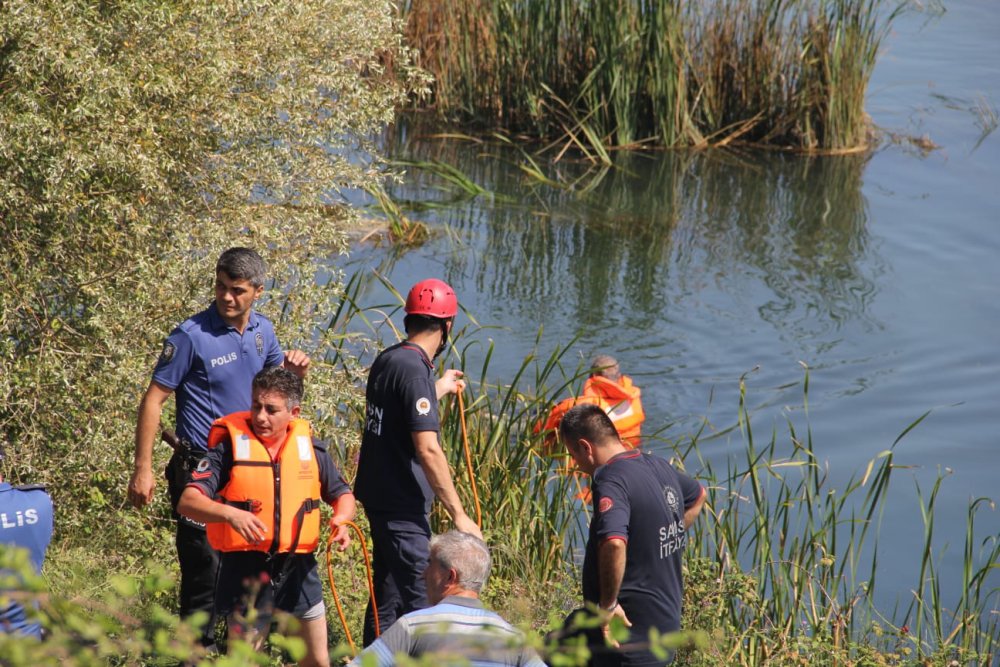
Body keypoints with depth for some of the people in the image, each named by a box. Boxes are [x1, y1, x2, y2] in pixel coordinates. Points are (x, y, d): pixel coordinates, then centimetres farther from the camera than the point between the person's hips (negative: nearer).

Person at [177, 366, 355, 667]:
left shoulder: (310, 448, 4)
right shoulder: (230, 445, -7)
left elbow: (343, 495, 17)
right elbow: (187, 501, -15)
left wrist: (341, 519, -7)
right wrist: (230, 514, -33)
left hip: (298, 567, 3)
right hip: (245, 567, -3)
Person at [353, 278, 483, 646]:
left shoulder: (387, 360, 8)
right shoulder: (414, 369, -19)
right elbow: (428, 450, -25)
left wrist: (440, 388, 40)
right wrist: (459, 515, -23)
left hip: (380, 494, 10)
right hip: (402, 505, -10)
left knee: (387, 595, 19)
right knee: (418, 602, -8)